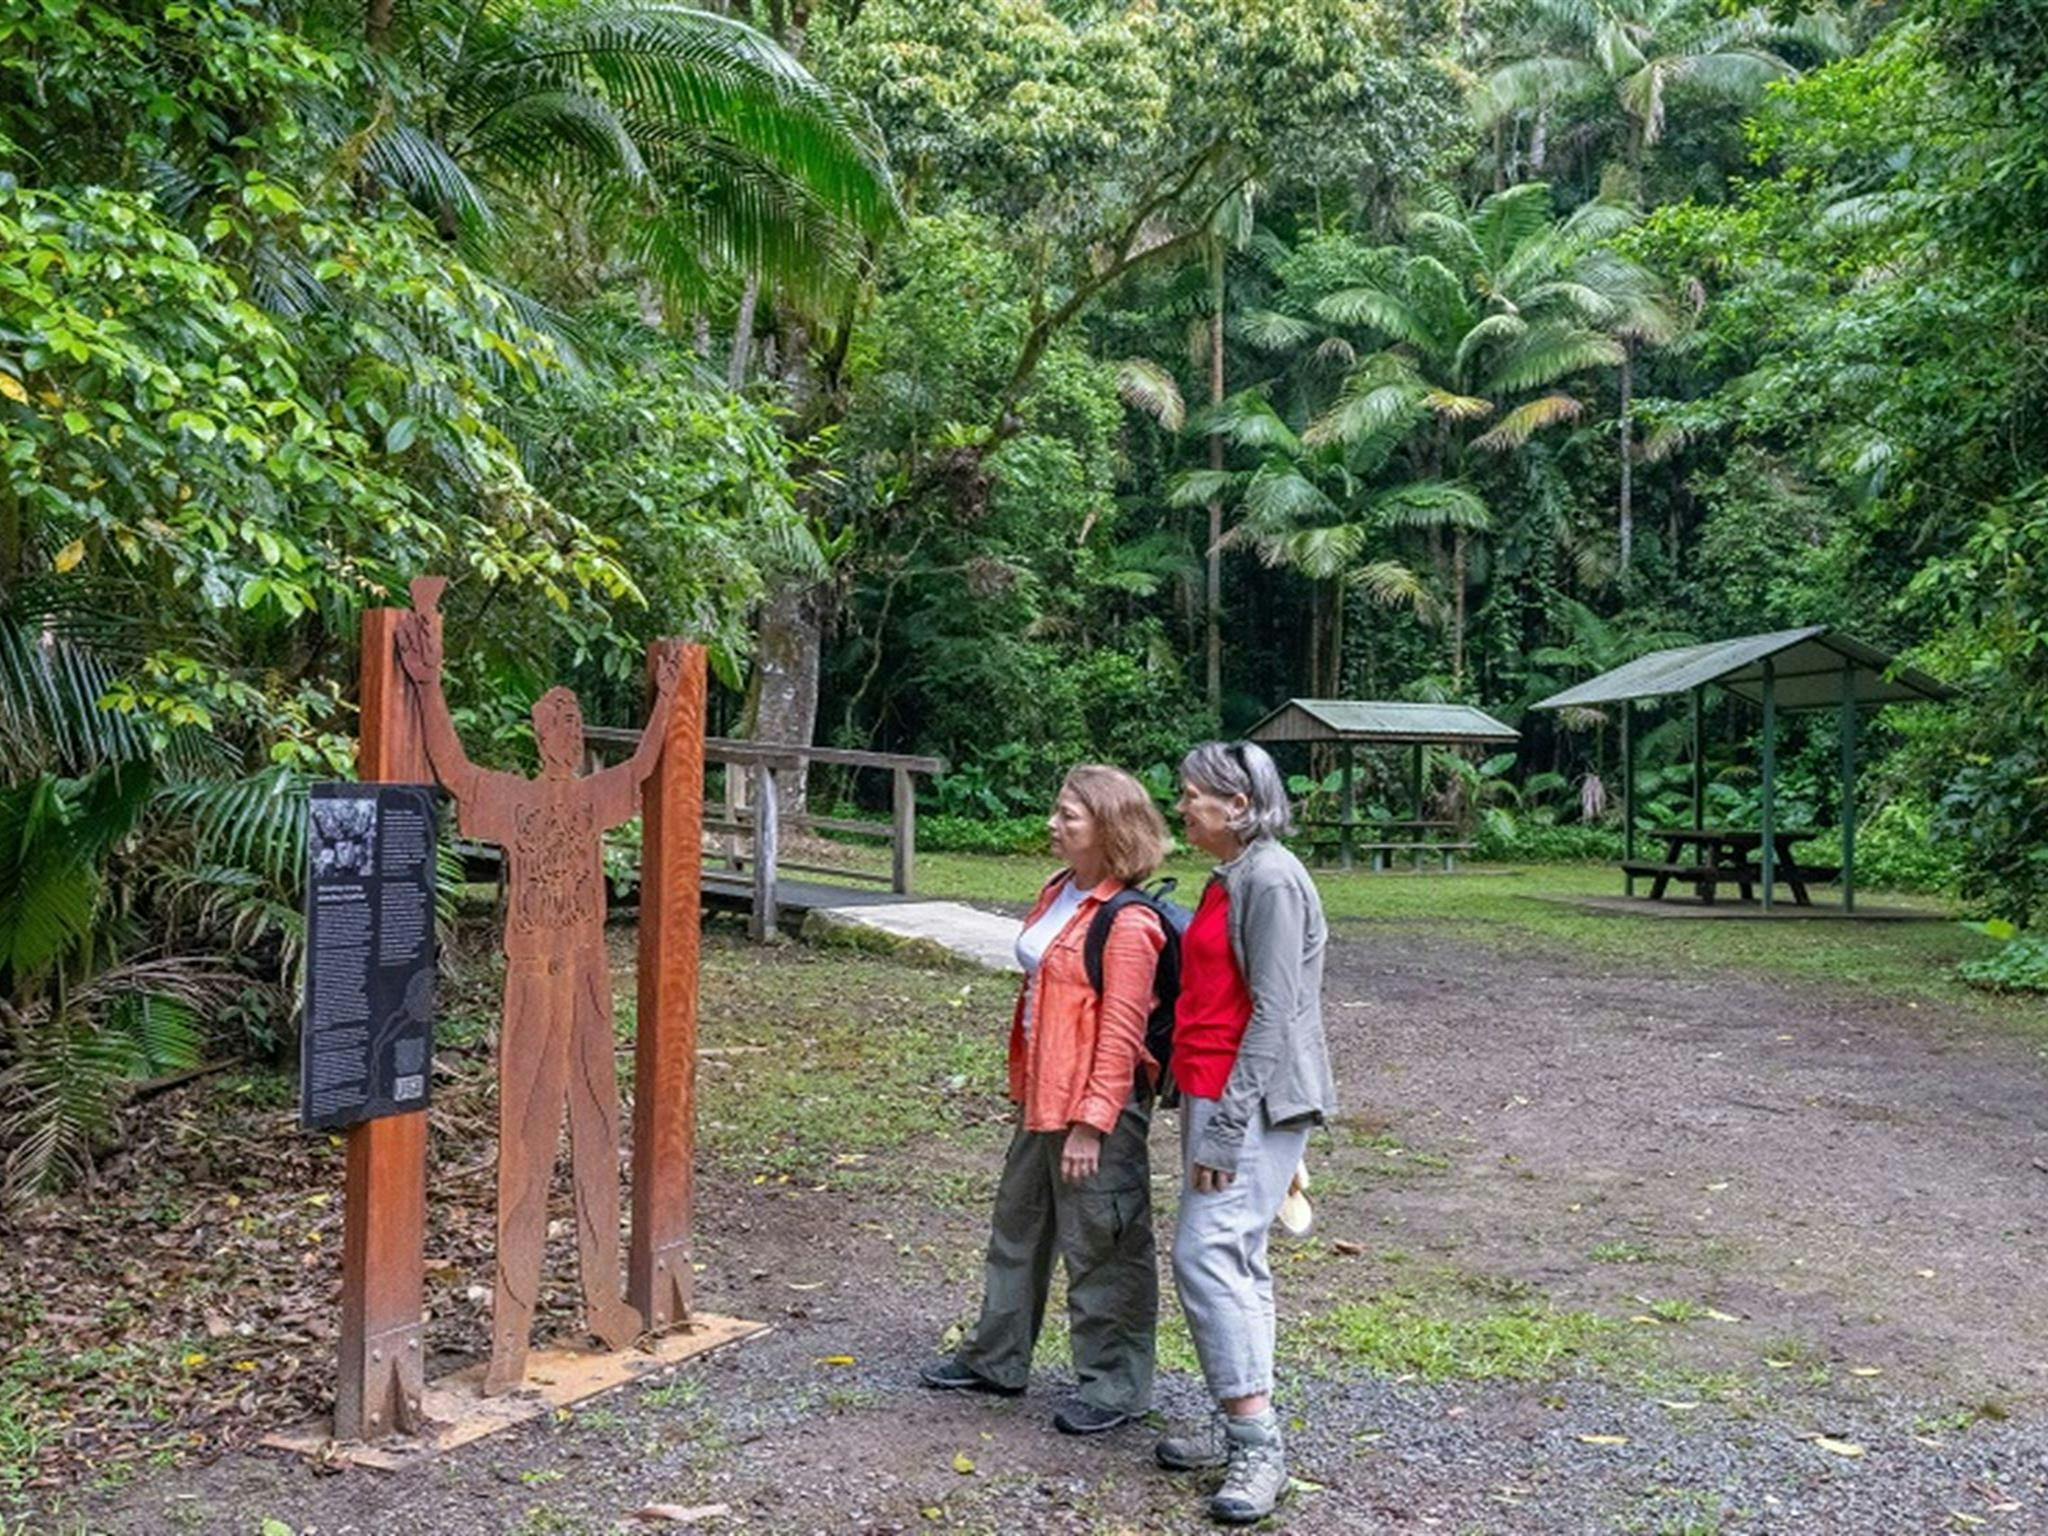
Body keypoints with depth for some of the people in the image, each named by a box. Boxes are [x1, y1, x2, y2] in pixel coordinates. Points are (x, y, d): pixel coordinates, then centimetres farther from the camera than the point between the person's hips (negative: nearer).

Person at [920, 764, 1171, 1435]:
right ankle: (996, 1356, 37)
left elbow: (1120, 1034, -21)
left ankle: (1114, 1385, 18)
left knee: (1099, 1244, 3)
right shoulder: (1058, 895, 9)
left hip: (1099, 1105, -10)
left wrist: (1091, 1123, -21)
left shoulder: (1127, 924, -20)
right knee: (1018, 1223, 21)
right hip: (1043, 1096, 10)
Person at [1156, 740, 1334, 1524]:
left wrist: (1230, 1126, -20)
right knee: (1235, 1259, 13)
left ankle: (1258, 1446, -7)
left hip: (1253, 1098, -10)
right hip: (1211, 1091, 10)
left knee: (1207, 1253, -13)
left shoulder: (1271, 880, -15)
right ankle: (1238, 1423, 21)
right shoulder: (1227, 878, 14)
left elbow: (1274, 1013, -19)